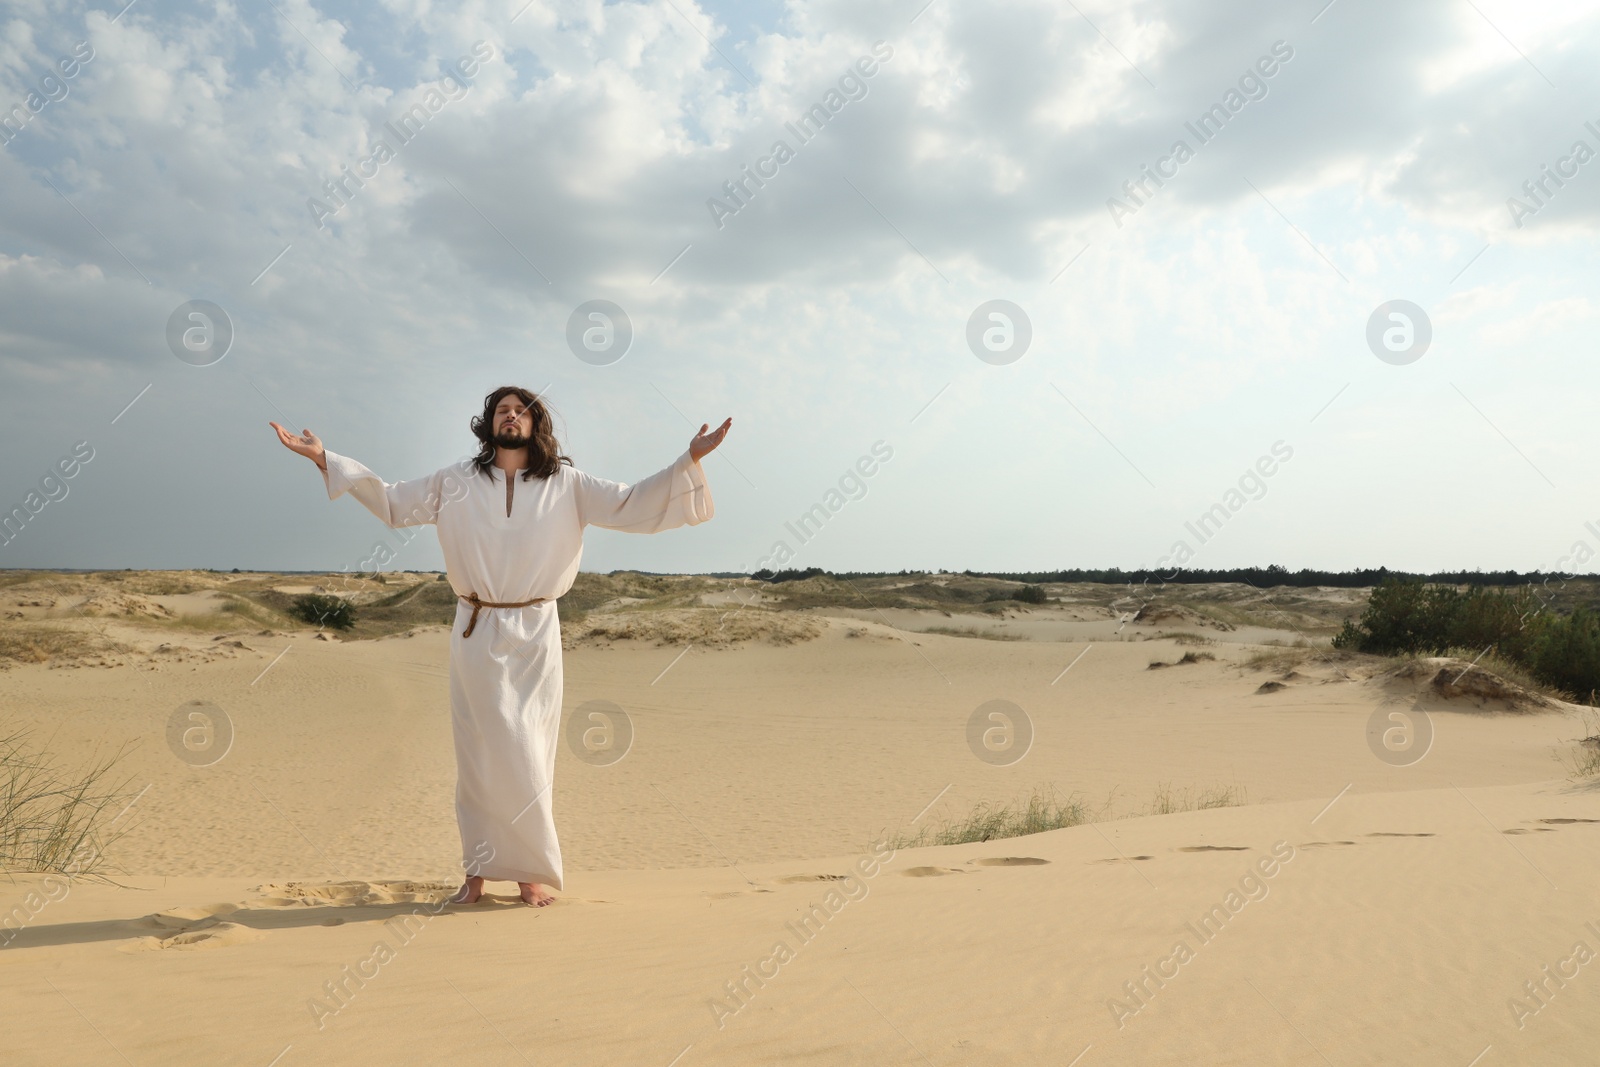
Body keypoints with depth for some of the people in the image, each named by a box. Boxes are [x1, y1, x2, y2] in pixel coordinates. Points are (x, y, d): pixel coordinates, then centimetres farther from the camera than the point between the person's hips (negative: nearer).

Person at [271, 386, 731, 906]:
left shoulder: (566, 485, 4)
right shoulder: (455, 482, 7)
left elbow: (634, 505, 0)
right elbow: (391, 501, 14)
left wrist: (690, 460, -10)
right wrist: (324, 458, 10)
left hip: (536, 634, 0)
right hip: (477, 633, 1)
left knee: (528, 756, 4)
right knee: (481, 754, 2)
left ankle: (530, 869, 17)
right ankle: (479, 870, 15)